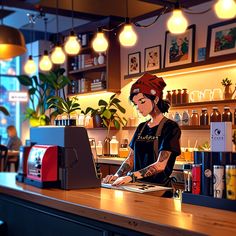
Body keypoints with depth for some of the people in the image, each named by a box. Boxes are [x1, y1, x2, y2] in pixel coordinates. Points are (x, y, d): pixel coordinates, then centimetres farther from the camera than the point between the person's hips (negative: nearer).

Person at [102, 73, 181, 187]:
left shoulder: (170, 127, -5)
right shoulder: (141, 127, 16)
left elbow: (161, 165, -14)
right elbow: (131, 159, 15)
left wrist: (131, 176, -25)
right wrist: (117, 176, -4)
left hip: (159, 187, -6)